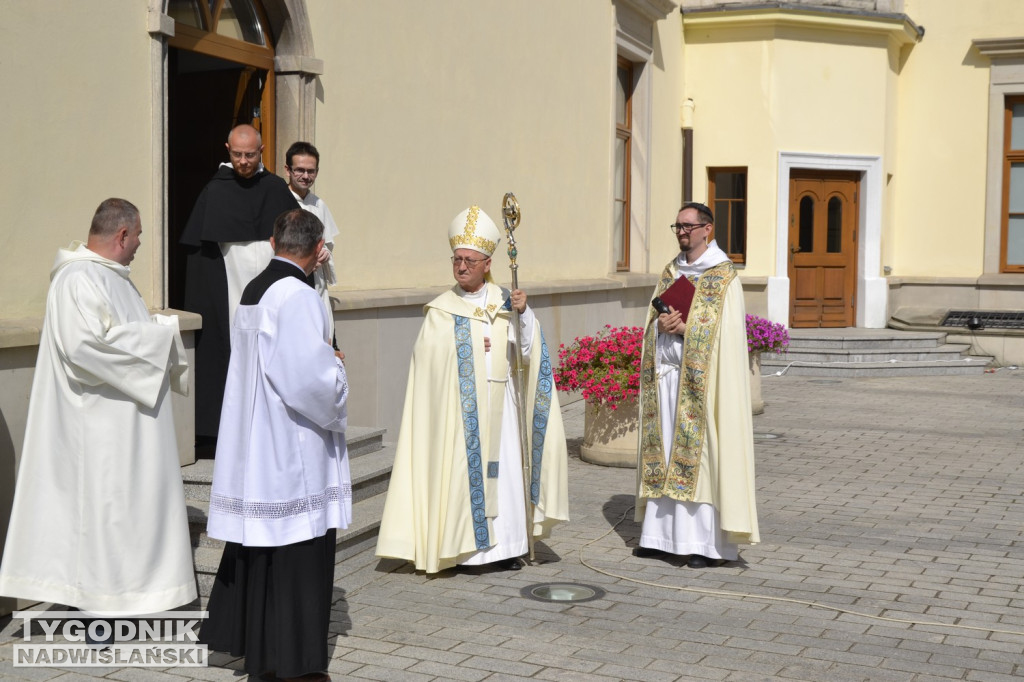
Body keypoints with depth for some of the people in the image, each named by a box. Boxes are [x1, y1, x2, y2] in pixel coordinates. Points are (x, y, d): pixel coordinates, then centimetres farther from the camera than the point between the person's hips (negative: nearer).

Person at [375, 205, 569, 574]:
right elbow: (428, 357, -6)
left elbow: (529, 350, 0)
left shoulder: (503, 303, 7)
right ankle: (463, 547, 5)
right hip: (459, 407, -3)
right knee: (462, 470, -4)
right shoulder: (441, 309, 1)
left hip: (498, 404, 3)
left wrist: (524, 311, -13)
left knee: (502, 469, 3)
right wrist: (470, 349, -7)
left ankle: (501, 546, 13)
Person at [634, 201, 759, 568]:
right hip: (665, 372, 6)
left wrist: (682, 326, -18)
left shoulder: (724, 276, -5)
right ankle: (662, 532, 15)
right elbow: (652, 319, 15)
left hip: (700, 378, -6)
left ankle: (707, 541, -1)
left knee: (700, 453, -6)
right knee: (665, 451, 8)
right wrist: (661, 325, -8)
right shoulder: (671, 271, 15)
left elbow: (726, 331, -11)